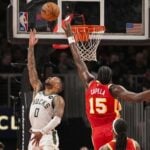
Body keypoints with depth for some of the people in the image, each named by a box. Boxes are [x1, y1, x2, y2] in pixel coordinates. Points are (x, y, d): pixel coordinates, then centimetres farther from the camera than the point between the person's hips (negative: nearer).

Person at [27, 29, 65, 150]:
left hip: (48, 137, -7)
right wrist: (31, 47, 4)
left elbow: (57, 119, -16)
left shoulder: (58, 99, -2)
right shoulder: (38, 90, 15)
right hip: (34, 136, 7)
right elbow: (32, 69, 10)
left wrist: (42, 132, -29)